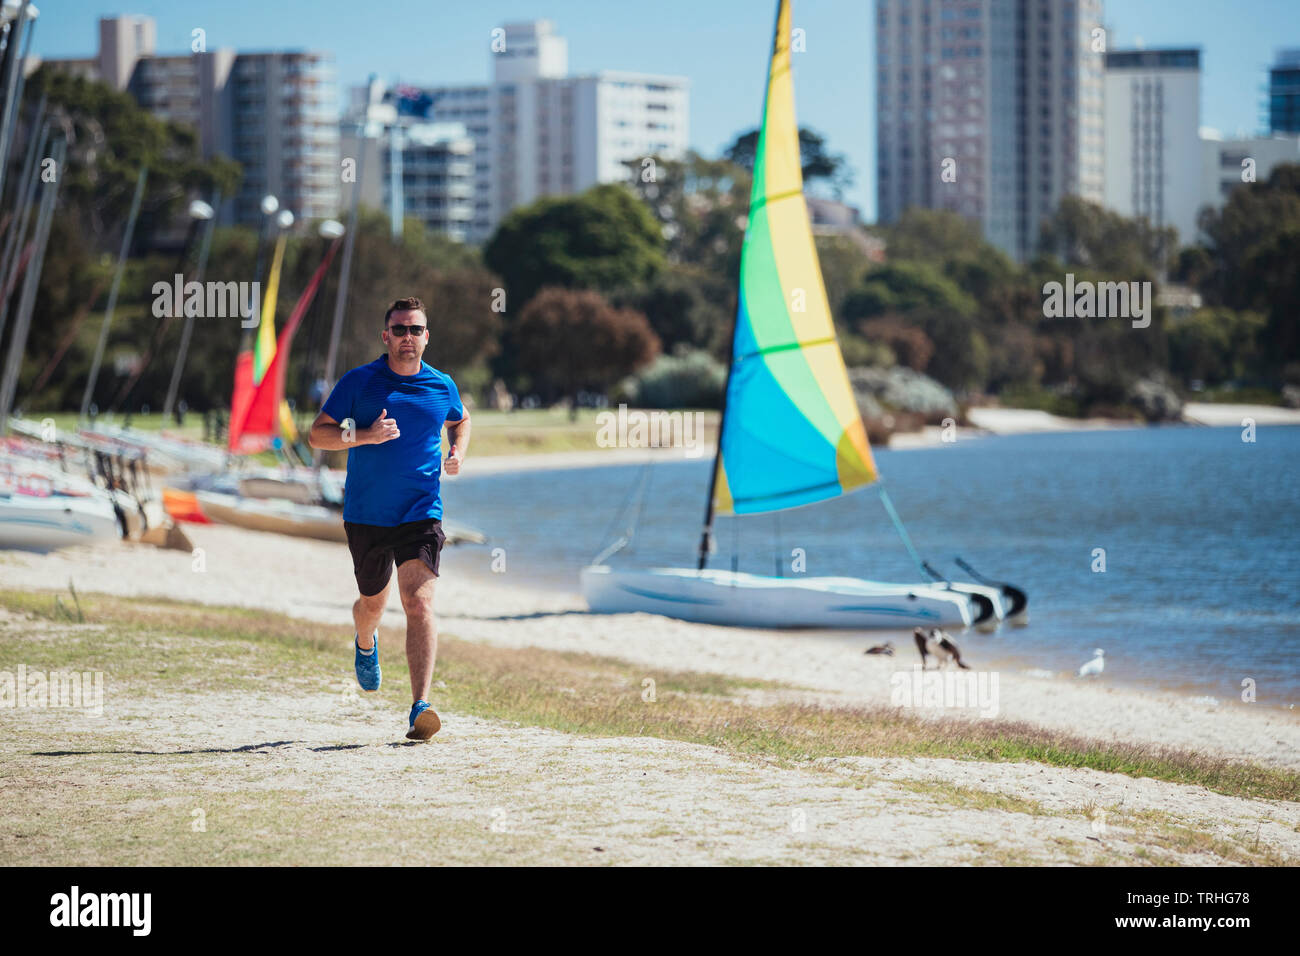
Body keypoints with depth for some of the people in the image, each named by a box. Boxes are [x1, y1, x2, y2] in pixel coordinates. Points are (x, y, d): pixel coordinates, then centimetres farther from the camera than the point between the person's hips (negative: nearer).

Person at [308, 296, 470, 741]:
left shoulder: (442, 386, 5)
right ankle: (365, 644, 55)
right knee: (373, 603, 17)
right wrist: (366, 435, -19)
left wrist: (457, 452, 6)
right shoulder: (358, 382, -2)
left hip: (421, 515, 0)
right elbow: (318, 434, -4)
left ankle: (421, 708, -25)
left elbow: (460, 420, 27)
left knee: (419, 602, -17)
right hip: (366, 516, 0)